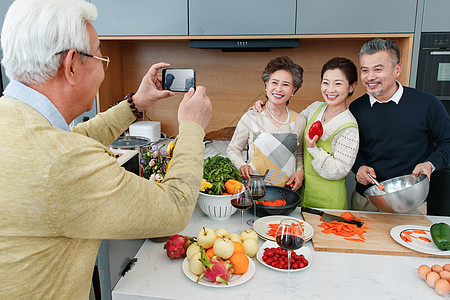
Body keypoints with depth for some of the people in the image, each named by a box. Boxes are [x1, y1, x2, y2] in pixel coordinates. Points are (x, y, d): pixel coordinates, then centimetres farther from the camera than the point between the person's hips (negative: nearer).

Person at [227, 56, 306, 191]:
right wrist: (242, 165, -10)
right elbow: (233, 149, 8)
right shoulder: (251, 118, -2)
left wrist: (300, 171, 2)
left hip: (287, 190, 2)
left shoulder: (299, 121, 6)